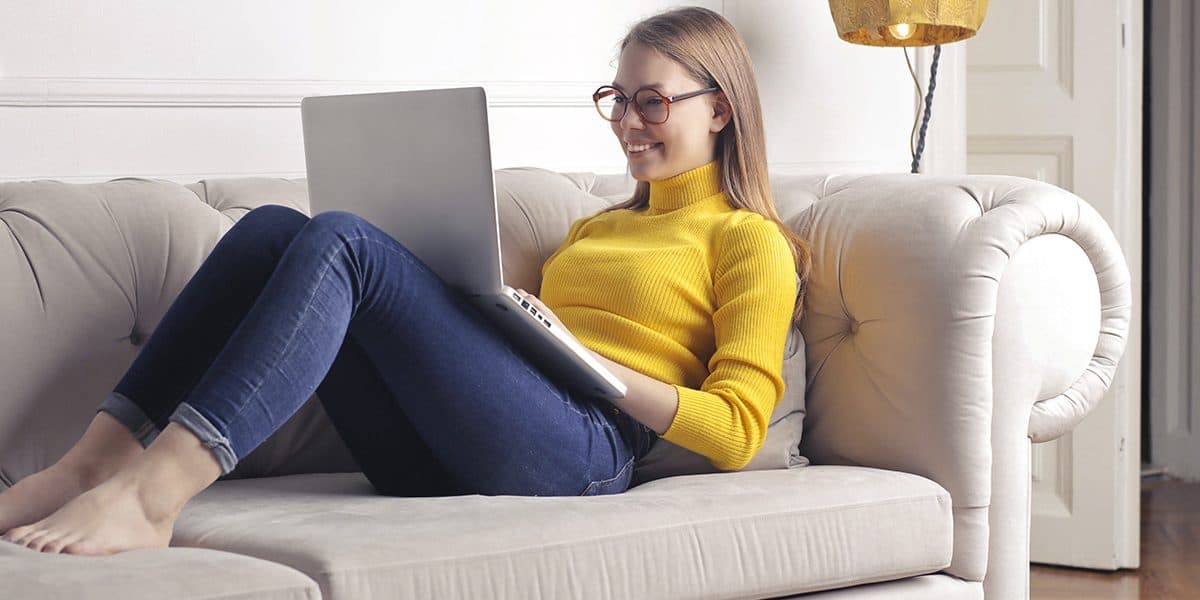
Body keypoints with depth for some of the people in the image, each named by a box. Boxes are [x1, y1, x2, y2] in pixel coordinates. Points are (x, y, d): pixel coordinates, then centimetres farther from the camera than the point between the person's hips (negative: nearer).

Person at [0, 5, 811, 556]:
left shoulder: (748, 242, 12)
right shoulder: (594, 229, 35)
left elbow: (739, 430, 0)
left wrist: (591, 361, -8)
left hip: (583, 449, -7)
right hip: (446, 465, 7)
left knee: (340, 241, -24)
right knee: (271, 229, -10)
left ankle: (152, 495, -40)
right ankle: (93, 466, -25)